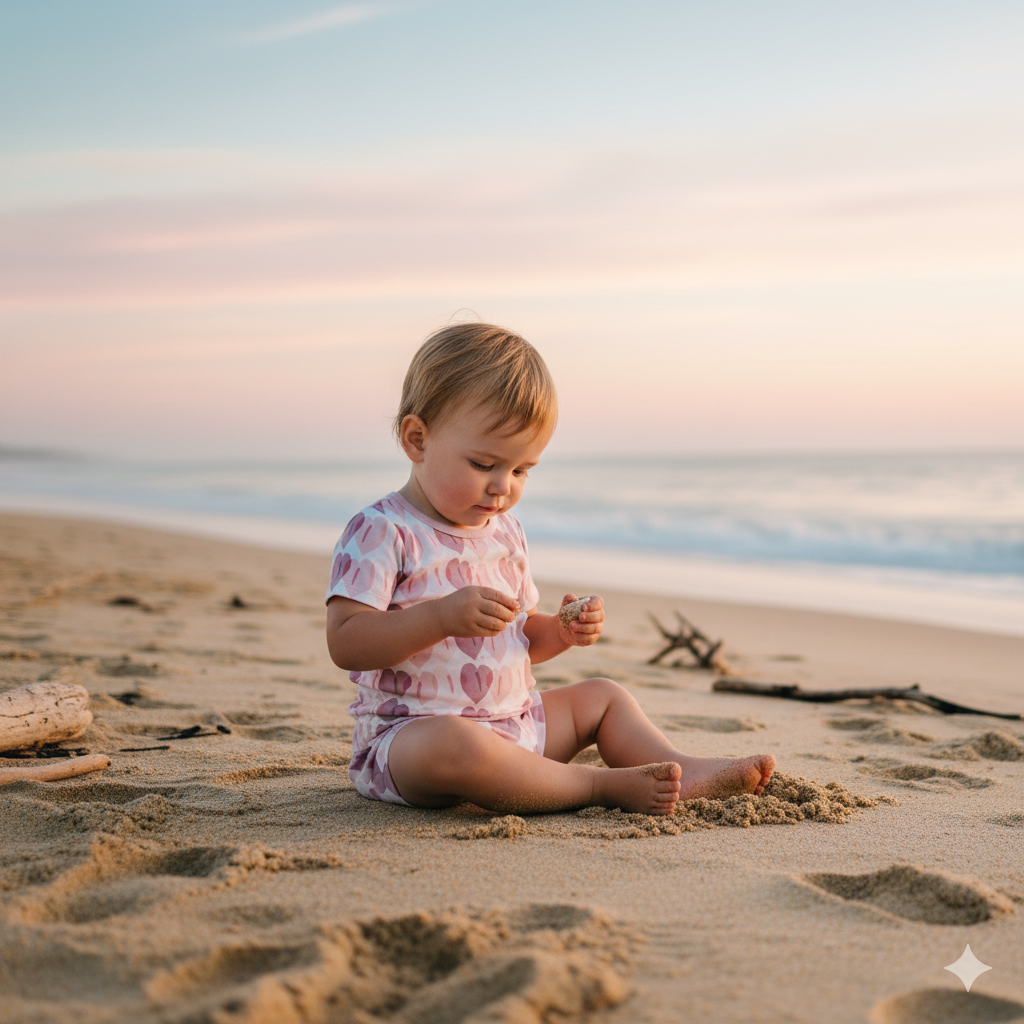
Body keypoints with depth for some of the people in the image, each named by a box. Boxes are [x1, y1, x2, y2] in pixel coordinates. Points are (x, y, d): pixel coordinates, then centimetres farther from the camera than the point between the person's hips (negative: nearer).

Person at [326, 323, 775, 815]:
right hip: (409, 732, -8)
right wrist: (441, 616, -33)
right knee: (450, 746, -39)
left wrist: (562, 632, -1)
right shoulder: (381, 531, -13)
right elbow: (345, 643, -21)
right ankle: (602, 784, -26)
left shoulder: (504, 532, 12)